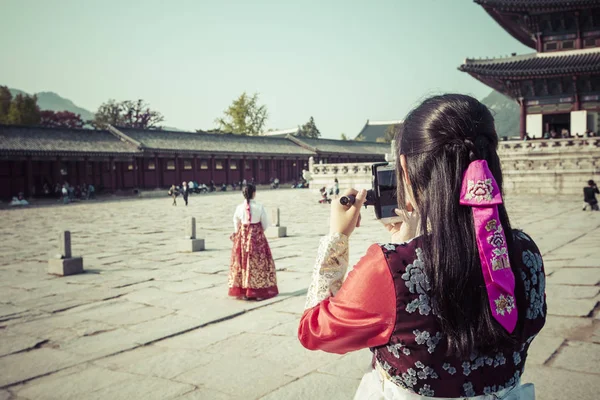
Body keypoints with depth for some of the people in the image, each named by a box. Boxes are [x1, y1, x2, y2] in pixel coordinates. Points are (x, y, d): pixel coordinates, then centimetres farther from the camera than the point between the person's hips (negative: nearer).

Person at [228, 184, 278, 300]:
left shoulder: (239, 207, -4)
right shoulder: (259, 207, -11)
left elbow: (236, 223, 8)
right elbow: (265, 223, -4)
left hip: (242, 237, 2)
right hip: (257, 236, -2)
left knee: (243, 262, 10)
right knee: (258, 263, 5)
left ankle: (242, 291, 14)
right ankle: (260, 291, 7)